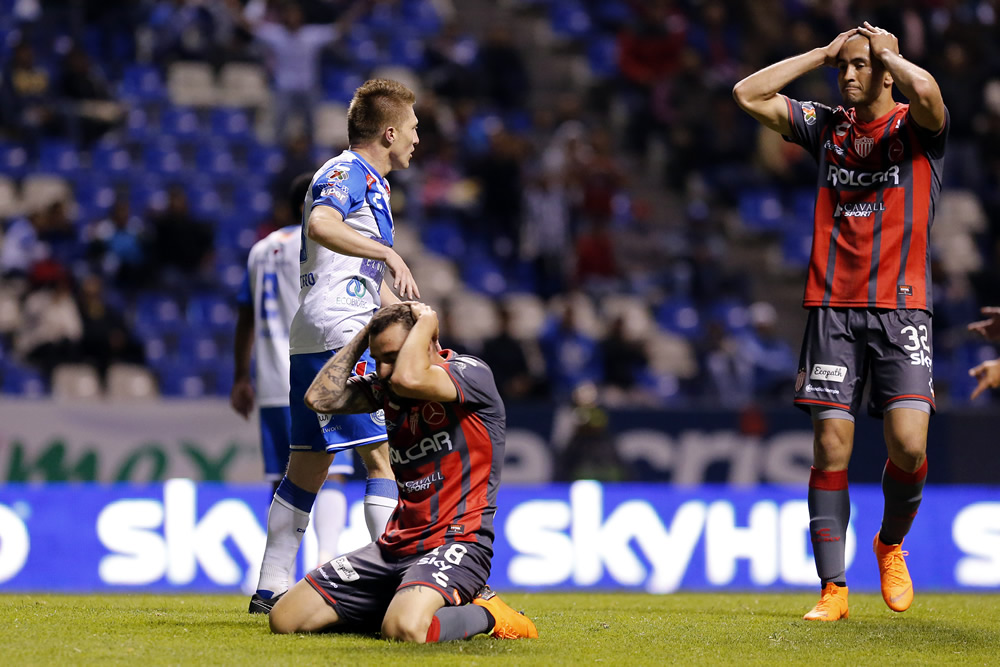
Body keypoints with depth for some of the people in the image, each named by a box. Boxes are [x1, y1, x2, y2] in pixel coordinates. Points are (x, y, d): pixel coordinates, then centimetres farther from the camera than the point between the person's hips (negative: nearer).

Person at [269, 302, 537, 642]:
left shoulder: (472, 373, -10)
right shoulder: (385, 388, 12)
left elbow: (409, 379, -28)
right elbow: (320, 397, 2)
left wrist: (426, 320, -11)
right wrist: (364, 333, 4)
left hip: (456, 542, -8)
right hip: (396, 546, 8)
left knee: (404, 629, -38)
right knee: (284, 619, -1)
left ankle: (485, 615, -5)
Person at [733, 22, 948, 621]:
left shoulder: (917, 127, 1)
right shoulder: (828, 127, 13)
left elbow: (926, 90, -23)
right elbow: (748, 95, 10)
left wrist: (884, 49, -5)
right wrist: (823, 53, 8)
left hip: (901, 307, -3)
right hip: (832, 307, 3)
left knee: (909, 446, -13)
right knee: (832, 447, -4)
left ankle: (892, 544, 17)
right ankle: (834, 589, 0)